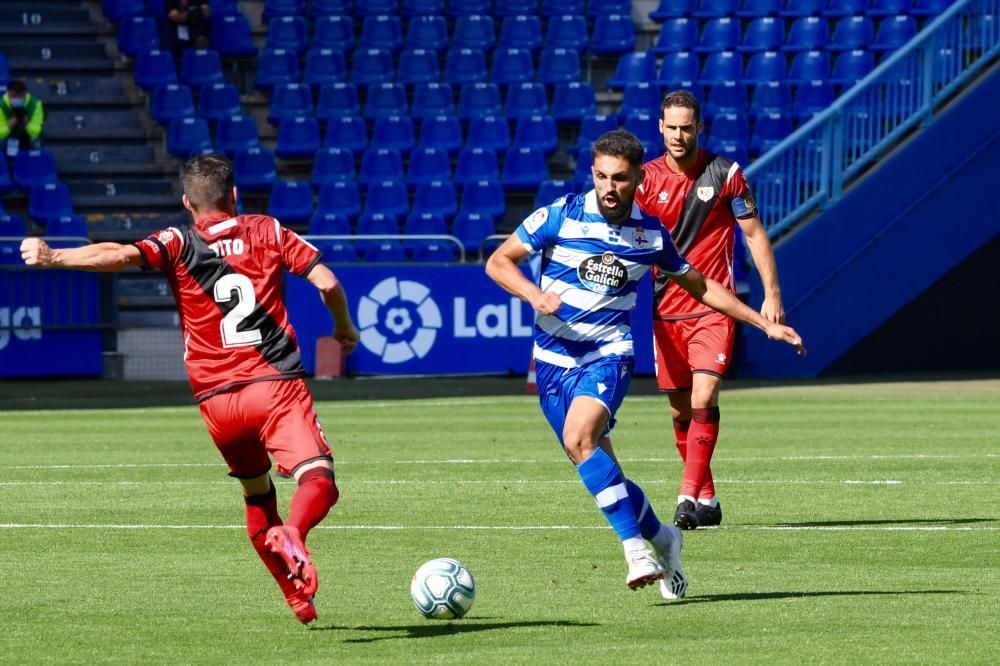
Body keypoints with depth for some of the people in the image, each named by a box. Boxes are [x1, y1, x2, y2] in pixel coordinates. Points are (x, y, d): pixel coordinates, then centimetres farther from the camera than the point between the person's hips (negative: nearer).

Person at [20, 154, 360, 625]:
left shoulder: (177, 245, 4)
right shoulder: (268, 232, 8)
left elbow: (123, 255, -15)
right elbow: (327, 282, 2)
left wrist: (52, 257, -23)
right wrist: (344, 328, 21)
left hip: (217, 400, 2)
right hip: (276, 385, -2)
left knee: (256, 490, 23)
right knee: (317, 478, -14)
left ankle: (297, 595, 29)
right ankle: (291, 534, -46)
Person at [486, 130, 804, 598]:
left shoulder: (651, 234, 2)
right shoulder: (562, 216, -5)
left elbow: (701, 287, 17)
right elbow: (498, 262, 1)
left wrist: (765, 324, 15)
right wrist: (534, 294, -19)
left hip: (609, 354, -2)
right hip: (554, 360, 2)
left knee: (579, 437, -30)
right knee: (600, 470, 3)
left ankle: (635, 546, -27)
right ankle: (661, 538, 28)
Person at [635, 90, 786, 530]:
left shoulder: (725, 173, -1)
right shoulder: (647, 178, 1)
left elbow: (754, 233, 5)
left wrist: (771, 293, -1)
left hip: (714, 308, -2)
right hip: (666, 309, 3)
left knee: (703, 399, -18)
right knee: (680, 411, 8)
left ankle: (689, 499, -20)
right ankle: (707, 501, 22)